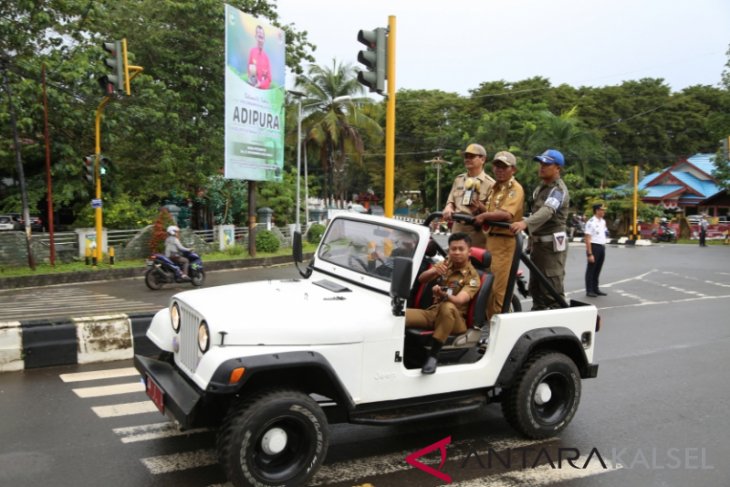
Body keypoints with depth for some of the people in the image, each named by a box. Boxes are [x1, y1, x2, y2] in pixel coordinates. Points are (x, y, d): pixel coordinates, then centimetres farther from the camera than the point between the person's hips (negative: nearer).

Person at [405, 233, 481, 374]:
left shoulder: (472, 276, -5)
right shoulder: (445, 264, 9)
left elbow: (459, 300, -22)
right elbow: (421, 279, -1)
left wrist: (443, 294, -44)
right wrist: (433, 271, -23)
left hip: (455, 319, -4)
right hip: (432, 313, 4)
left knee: (447, 307, -41)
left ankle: (433, 354, -35)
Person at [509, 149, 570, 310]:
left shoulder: (559, 190, -13)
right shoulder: (539, 188, 18)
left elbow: (547, 211, -32)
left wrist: (525, 223, -49)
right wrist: (531, 242, 22)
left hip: (552, 244, -9)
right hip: (537, 242, 9)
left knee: (552, 288, -10)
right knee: (535, 286, 14)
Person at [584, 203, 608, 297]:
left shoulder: (603, 221, 12)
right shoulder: (591, 222, -15)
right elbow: (588, 239, -18)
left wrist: (604, 246, 15)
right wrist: (590, 254, -21)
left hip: (602, 247, 8)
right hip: (594, 247, -8)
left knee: (598, 269, 15)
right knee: (591, 269, -1)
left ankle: (595, 289, 24)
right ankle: (589, 290, 5)